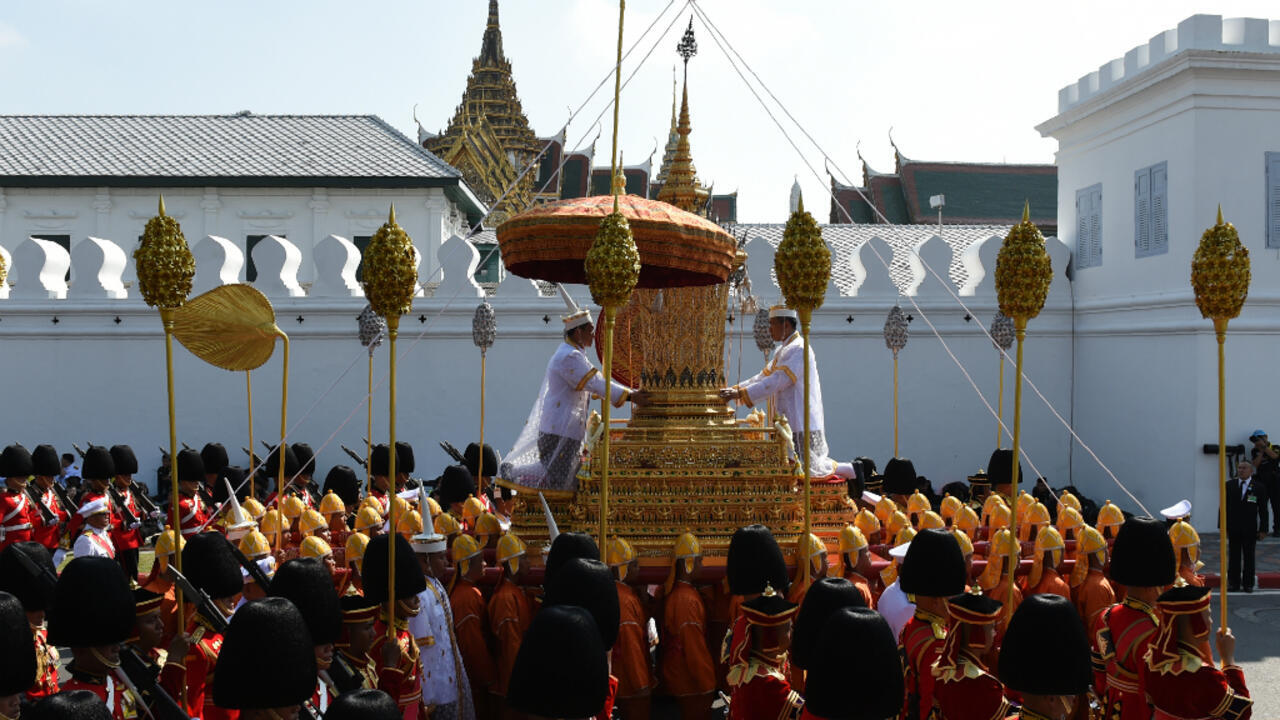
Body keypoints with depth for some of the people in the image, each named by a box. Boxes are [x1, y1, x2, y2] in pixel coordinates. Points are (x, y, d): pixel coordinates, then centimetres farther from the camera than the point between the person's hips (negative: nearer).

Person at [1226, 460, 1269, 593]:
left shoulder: (1259, 487, 0)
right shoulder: (1229, 485, 5)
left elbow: (1263, 510, 0)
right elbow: (1224, 506, 6)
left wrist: (1263, 529, -4)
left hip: (1250, 529, -1)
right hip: (1233, 528, 1)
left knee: (1249, 557, 5)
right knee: (1234, 557, 5)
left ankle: (1248, 584, 13)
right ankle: (1234, 583, 11)